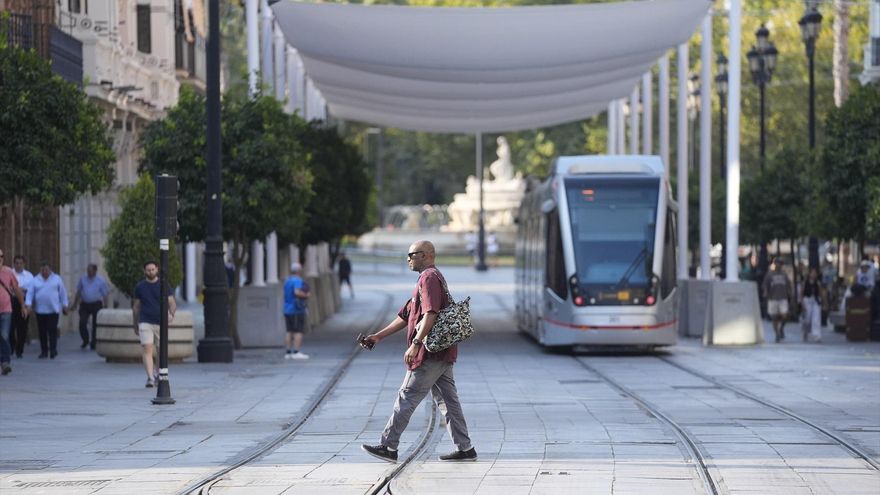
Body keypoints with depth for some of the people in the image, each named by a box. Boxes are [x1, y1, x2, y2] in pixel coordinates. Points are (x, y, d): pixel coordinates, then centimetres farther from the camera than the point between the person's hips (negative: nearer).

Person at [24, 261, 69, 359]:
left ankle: (53, 350, -7)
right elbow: (30, 293, 1)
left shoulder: (57, 279, 5)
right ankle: (44, 351, 13)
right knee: (42, 332, 5)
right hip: (40, 311, 2)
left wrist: (65, 306, 5)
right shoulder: (35, 280, 6)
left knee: (52, 331, -10)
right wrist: (28, 305, -12)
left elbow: (63, 293, 7)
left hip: (53, 310, -2)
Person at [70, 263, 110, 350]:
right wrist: (75, 304, 14)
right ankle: (85, 341, 12)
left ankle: (93, 343, 15)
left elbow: (105, 295, 1)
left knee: (95, 325, 2)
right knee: (82, 323, -9)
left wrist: (105, 306, -3)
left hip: (96, 304, -2)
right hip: (85, 304, 2)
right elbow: (78, 292, 16)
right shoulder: (83, 279, 7)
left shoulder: (101, 280, -1)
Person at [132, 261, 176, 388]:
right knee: (147, 349, -14)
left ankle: (159, 374, 30)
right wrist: (135, 326, 15)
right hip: (145, 323, -1)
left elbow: (172, 303, 1)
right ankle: (150, 378, -18)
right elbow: (136, 307, 13)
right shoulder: (140, 287, 5)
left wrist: (171, 313, -20)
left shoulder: (163, 285, 3)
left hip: (161, 322, 1)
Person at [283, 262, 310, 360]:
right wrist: (306, 295, -12)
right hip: (297, 310, -8)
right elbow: (297, 292, -28)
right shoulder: (298, 280, -13)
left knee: (290, 331, 10)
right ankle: (296, 352, -11)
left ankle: (288, 352, 9)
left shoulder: (287, 281, 15)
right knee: (298, 331, -6)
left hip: (287, 310, 8)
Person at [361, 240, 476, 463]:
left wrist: (416, 343, -28)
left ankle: (389, 447, -3)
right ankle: (465, 449, 8)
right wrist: (379, 336, 22)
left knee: (407, 397, -5)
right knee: (447, 400, 9)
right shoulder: (430, 278, 23)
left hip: (431, 353, -10)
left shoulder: (429, 278, -10)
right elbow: (406, 316, 26)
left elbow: (430, 315, -23)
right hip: (442, 353, 10)